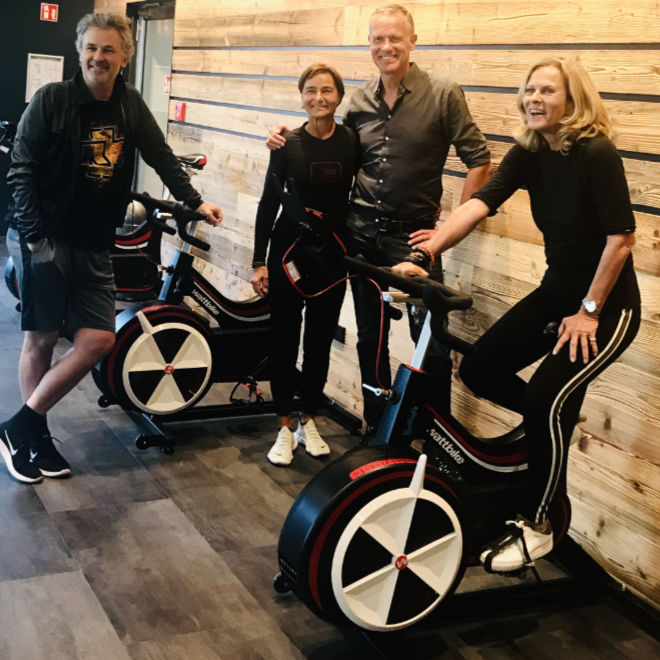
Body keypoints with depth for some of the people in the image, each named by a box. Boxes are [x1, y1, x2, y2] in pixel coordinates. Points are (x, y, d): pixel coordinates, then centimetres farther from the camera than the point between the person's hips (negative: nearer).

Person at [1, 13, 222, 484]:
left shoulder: (131, 106, 6)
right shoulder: (51, 100, -7)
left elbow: (162, 157, 11)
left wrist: (195, 201, 1)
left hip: (96, 247, 5)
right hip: (49, 241, -4)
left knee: (99, 340, -2)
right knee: (41, 339, 2)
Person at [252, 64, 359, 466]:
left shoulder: (353, 141, -2)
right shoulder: (288, 143, -4)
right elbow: (269, 204, -2)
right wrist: (259, 261, -6)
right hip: (289, 251, -1)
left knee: (320, 340, 10)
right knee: (285, 339, 4)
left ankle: (308, 423, 25)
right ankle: (285, 429, 15)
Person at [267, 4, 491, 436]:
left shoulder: (443, 94, -7)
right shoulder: (360, 101, 6)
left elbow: (479, 162, -6)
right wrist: (290, 140, 5)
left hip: (414, 234, -4)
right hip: (364, 233, 5)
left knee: (431, 341, -6)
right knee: (370, 337, 13)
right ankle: (376, 428, 28)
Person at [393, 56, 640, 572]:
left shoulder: (596, 152, -21)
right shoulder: (529, 154, -3)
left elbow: (621, 237, -20)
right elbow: (479, 203, -14)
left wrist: (588, 312, -17)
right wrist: (424, 255, -27)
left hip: (607, 304, -7)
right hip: (556, 292, 7)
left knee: (546, 397, -19)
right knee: (478, 369, -2)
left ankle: (536, 527, 0)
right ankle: (557, 421, 26)